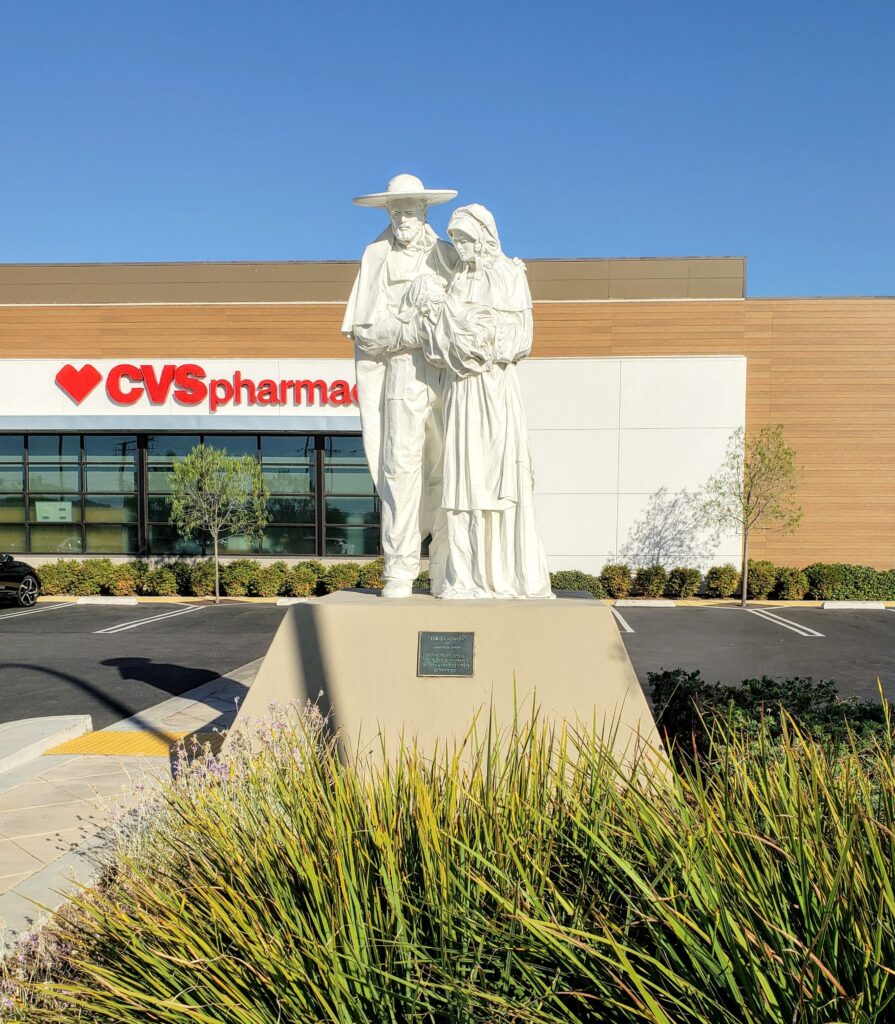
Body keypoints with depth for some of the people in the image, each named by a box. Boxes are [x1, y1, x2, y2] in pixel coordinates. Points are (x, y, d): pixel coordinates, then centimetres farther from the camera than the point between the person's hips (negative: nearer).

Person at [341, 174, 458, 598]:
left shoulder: (447, 255, 17)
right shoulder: (377, 256, 10)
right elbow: (365, 329, 2)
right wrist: (416, 333, -11)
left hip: (450, 376, 2)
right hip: (403, 375, -2)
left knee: (447, 470, 0)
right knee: (401, 467, -11)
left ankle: (447, 573, 7)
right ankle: (399, 572, -6)